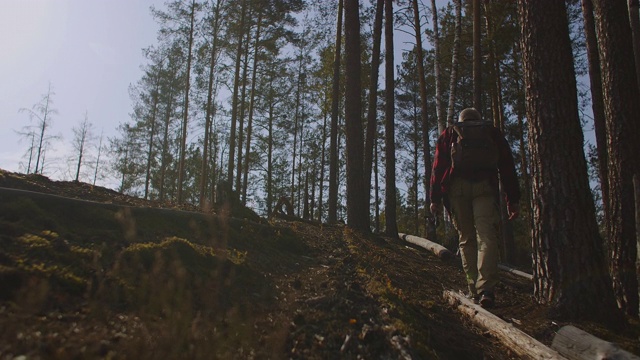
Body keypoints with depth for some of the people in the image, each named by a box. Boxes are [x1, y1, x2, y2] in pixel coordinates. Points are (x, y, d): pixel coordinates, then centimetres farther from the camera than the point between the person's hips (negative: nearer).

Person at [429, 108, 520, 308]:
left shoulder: (449, 134, 24)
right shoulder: (493, 133, 25)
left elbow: (438, 166, 11)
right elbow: (507, 167, 17)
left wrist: (435, 198, 8)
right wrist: (513, 200, 14)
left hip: (457, 186, 1)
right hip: (485, 186, 0)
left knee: (466, 238, 7)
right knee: (487, 236, -8)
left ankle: (474, 290, 3)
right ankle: (486, 288, -23)